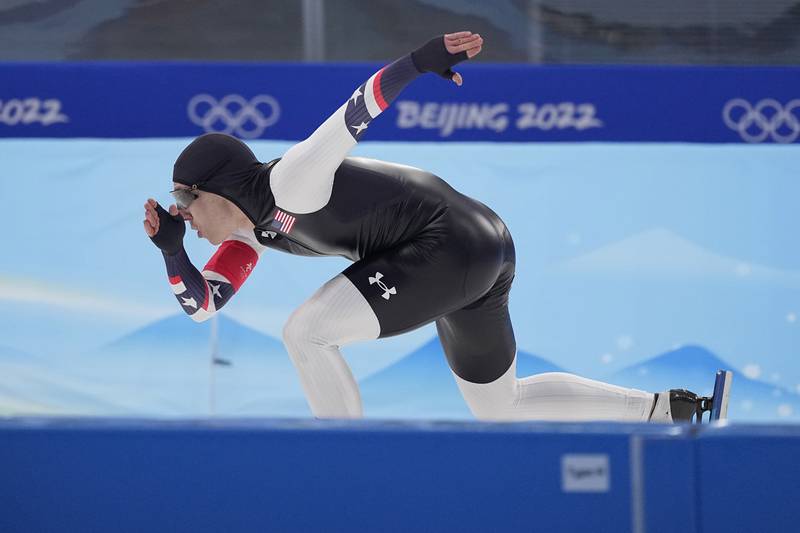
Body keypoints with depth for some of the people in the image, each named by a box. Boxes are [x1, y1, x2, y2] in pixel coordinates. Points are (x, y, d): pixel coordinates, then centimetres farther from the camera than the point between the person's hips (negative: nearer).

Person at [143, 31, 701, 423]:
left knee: (305, 331, -17)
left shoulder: (288, 182, -15)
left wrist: (423, 59, -38)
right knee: (502, 409, 24)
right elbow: (200, 303, 11)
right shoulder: (248, 227, 11)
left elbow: (354, 112, -25)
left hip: (450, 244, -11)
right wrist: (170, 248, -8)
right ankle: (665, 410, 30)